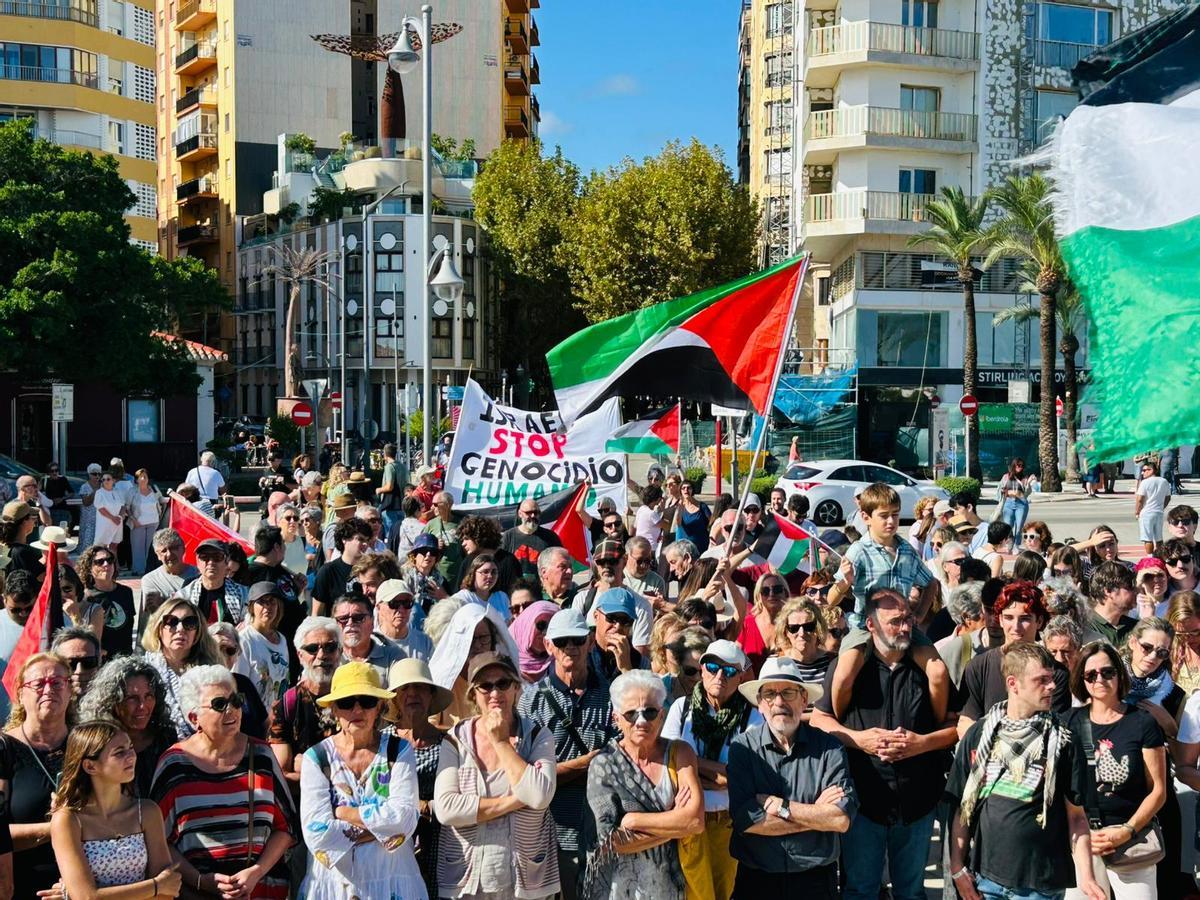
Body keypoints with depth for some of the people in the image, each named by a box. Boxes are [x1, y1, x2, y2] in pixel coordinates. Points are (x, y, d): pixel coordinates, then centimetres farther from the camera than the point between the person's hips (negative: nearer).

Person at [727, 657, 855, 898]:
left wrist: (777, 806, -16)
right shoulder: (742, 748, -6)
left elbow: (842, 819, -15)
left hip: (816, 880, 1)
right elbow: (746, 821, -16)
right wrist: (816, 813, -14)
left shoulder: (830, 749, -5)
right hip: (756, 880, -1)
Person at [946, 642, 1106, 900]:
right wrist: (957, 868, 2)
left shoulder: (1063, 741, -2)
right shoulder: (978, 735, 2)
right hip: (985, 877, 2)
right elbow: (962, 807, 6)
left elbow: (1076, 816, -1)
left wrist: (1085, 877, -9)